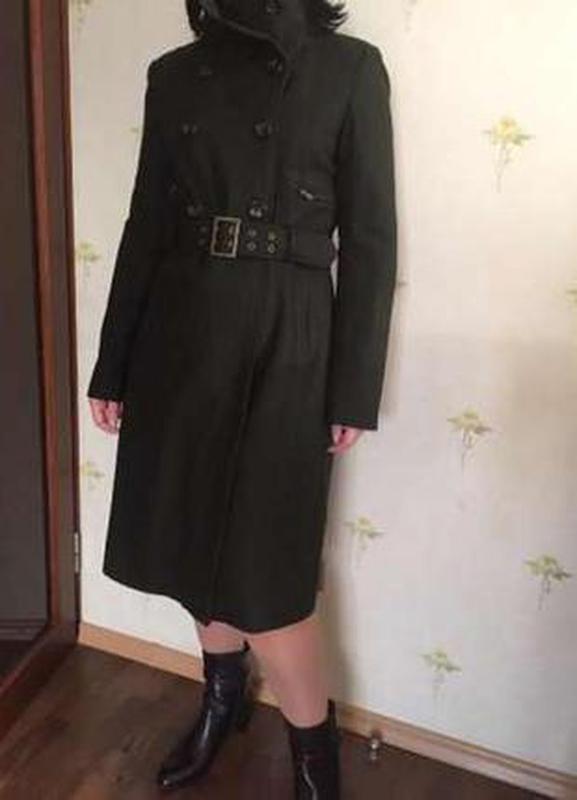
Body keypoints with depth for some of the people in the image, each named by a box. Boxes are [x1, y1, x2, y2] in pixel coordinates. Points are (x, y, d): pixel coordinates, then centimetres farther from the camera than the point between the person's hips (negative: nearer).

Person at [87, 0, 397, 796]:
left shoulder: (350, 68, 0)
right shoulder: (173, 74, 10)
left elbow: (369, 239, -3)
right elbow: (146, 225, 10)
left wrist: (354, 391, -7)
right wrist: (112, 368, 9)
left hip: (285, 344, -4)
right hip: (179, 331, 5)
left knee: (260, 569, -2)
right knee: (195, 542, 16)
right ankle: (223, 697, 42)